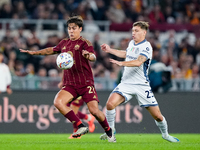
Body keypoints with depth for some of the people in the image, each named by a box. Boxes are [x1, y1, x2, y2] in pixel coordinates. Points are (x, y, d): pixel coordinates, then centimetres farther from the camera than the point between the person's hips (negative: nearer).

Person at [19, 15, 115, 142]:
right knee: (58, 102, -22)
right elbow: (52, 50, 33)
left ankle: (109, 131, 15)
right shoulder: (64, 43, 13)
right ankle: (81, 127, -15)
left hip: (86, 83, -5)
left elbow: (93, 57, -23)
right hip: (70, 84, 5)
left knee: (94, 110, -14)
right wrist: (33, 52, 32)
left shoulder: (84, 43, -5)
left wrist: (88, 55, -46)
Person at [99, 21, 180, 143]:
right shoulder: (131, 43, 10)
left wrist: (122, 63, -40)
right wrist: (110, 50, 31)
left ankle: (165, 134, 27)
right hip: (126, 83, 5)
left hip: (141, 85, -5)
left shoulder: (146, 47, -13)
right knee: (110, 104, -20)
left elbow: (138, 62, -29)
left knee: (157, 115, -2)